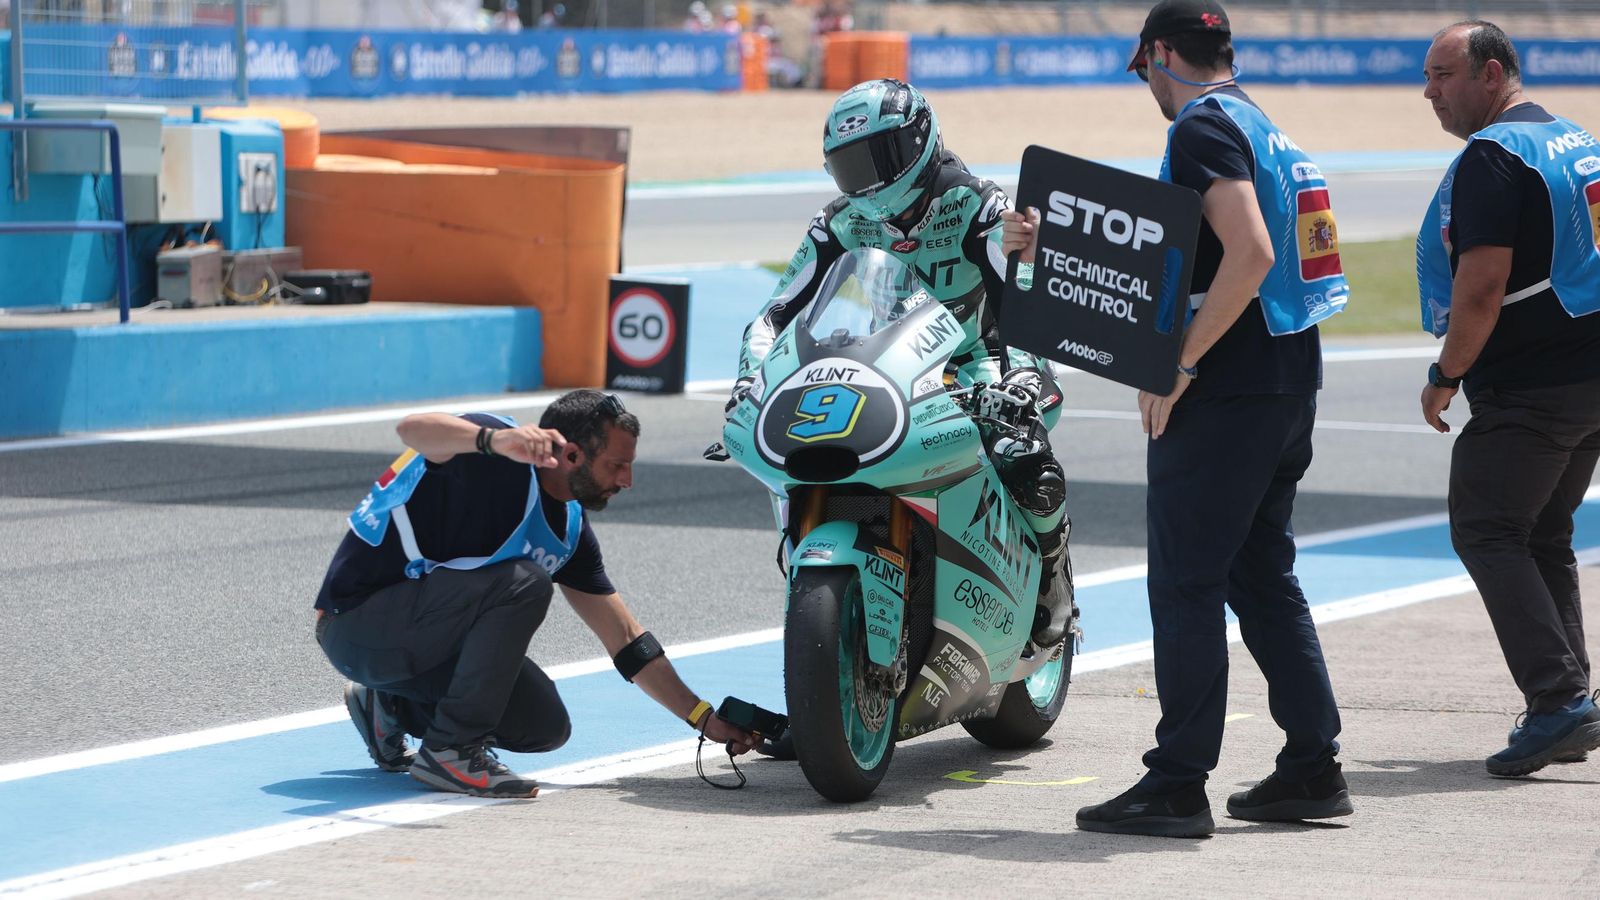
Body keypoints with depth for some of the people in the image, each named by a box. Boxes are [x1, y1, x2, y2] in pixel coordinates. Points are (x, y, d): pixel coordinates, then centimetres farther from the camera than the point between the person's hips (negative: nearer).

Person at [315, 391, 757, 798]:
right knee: (524, 584, -27)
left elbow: (625, 638, 14)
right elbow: (414, 429, -41)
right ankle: (451, 751, -20)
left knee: (546, 728, 3)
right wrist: (494, 440, -60)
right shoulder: (495, 456, -18)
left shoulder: (568, 528, 7)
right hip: (357, 619, -9)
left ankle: (391, 707, 18)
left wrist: (705, 719, 12)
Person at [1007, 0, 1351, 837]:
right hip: (1290, 384, 10)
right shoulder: (1261, 126, 19)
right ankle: (1313, 767, 16)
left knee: (1186, 582, -5)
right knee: (1262, 575, 16)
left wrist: (1180, 365, -21)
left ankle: (1177, 783, -5)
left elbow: (1249, 253, -25)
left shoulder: (1203, 127, -12)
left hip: (1225, 392, -9)